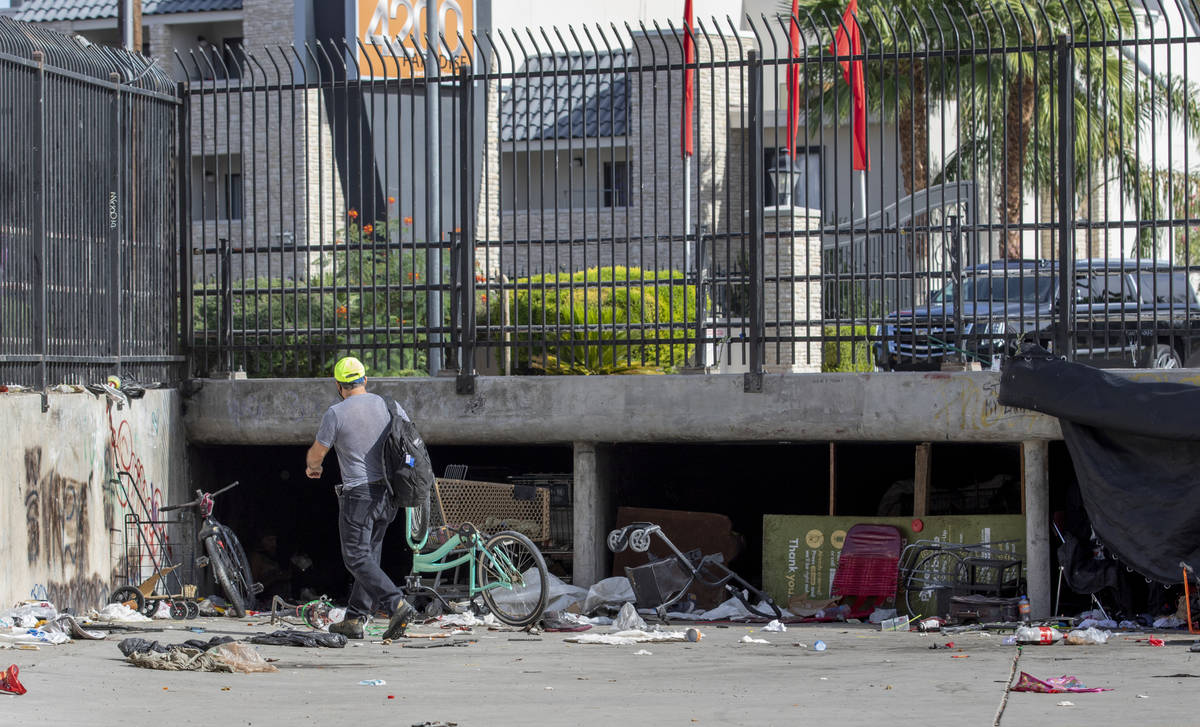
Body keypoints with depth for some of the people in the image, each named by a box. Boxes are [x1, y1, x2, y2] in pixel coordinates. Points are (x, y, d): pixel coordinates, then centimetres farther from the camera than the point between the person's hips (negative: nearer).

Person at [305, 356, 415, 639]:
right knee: (369, 555, 13)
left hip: (358, 493, -6)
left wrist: (312, 467, 24)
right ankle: (354, 620, 14)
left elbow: (316, 453, 1)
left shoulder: (336, 413, -10)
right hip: (387, 491, 6)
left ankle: (398, 605, -22)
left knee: (358, 558, -4)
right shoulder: (385, 405, 5)